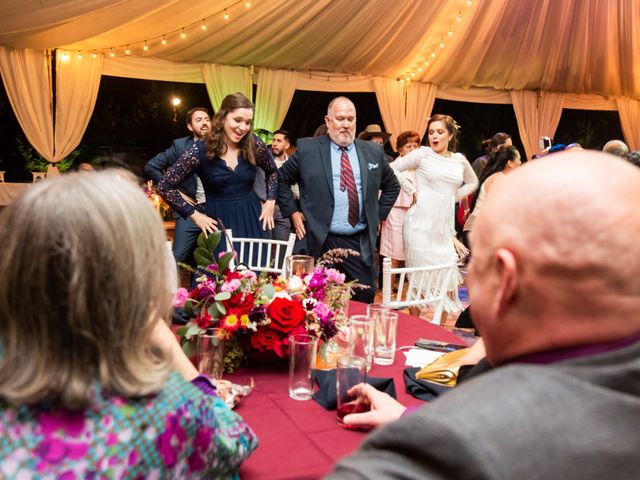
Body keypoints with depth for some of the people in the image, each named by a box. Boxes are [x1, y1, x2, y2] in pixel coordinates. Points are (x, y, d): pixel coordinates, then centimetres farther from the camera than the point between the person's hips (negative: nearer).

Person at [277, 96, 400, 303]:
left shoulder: (373, 151, 9)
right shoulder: (307, 148, 1)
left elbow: (392, 185, 22)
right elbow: (281, 179, 10)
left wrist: (378, 215, 12)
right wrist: (293, 212, 3)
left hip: (361, 244, 3)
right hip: (319, 242, -2)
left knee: (365, 300, 4)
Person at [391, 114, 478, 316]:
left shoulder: (459, 159, 11)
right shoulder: (422, 154, 0)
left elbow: (473, 182, 28)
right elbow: (392, 169, -1)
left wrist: (455, 196, 12)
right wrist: (412, 190, -4)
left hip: (444, 226, 4)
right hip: (421, 223, -4)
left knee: (448, 280, 1)